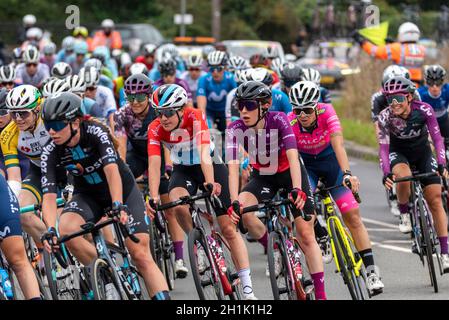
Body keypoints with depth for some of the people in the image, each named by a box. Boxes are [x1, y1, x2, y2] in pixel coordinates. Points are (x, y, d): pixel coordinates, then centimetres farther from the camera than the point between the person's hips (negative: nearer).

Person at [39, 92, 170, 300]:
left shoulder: (95, 132, -28)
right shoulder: (50, 153, -19)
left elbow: (111, 169, -40)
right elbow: (49, 196, -26)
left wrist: (118, 205, -55)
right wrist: (50, 230, -44)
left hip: (123, 190, -2)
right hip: (88, 196, 2)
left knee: (141, 256, -12)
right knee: (65, 230, -29)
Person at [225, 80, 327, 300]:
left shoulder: (279, 121, -28)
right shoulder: (236, 129, -23)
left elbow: (293, 156, -37)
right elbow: (233, 166, -32)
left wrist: (297, 189, -53)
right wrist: (234, 201, -47)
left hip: (289, 173, -2)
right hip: (262, 176, 2)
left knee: (306, 234, -9)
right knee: (242, 210, -29)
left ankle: (320, 294, -3)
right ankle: (274, 251, -7)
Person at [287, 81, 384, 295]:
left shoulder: (326, 112, -28)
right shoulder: (289, 123, -27)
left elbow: (338, 144, -39)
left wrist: (347, 173, -52)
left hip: (330, 160, 0)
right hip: (305, 164, 0)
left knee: (352, 215, -9)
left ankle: (371, 271, -8)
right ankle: (323, 241, 4)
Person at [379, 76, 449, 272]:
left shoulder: (424, 110, -26)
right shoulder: (385, 117, -26)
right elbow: (383, 147, -28)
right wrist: (386, 173, -43)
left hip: (422, 151, 1)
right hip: (398, 152, -1)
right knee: (403, 176, -37)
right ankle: (404, 215, -10)